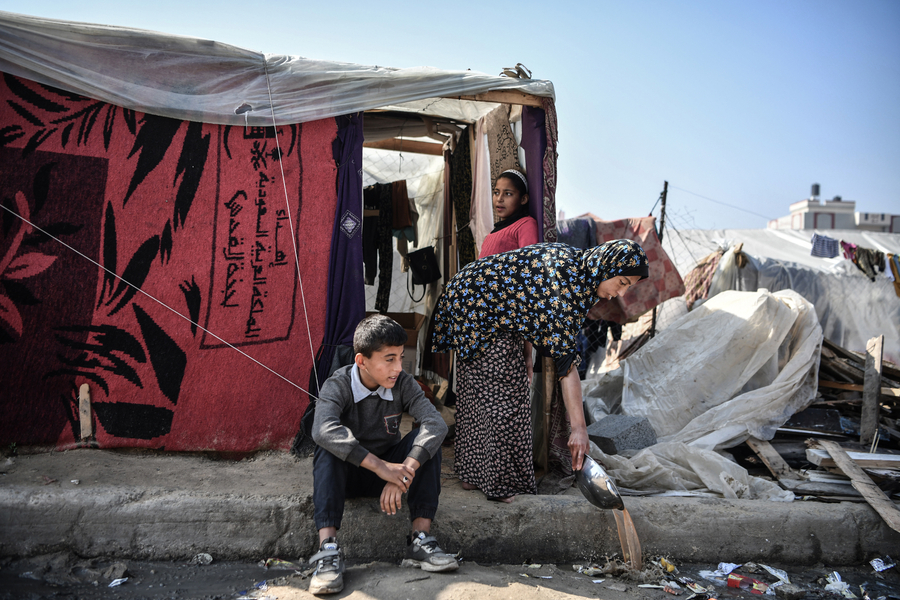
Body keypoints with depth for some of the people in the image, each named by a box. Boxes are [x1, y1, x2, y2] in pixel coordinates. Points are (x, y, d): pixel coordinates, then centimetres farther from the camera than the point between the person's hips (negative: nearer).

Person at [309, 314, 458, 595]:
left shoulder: (403, 384, -11)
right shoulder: (338, 386, -20)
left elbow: (436, 423, -26)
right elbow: (324, 429, -41)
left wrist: (404, 471, -41)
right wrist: (380, 466, -49)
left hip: (390, 467, 3)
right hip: (347, 473, -2)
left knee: (425, 440, -23)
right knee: (328, 448, -33)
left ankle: (420, 538, -22)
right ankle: (328, 548, -37)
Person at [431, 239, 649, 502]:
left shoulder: (576, 262, 0)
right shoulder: (566, 282, -29)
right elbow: (566, 359, -32)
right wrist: (579, 427, -31)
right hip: (478, 310, -10)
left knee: (478, 392, 17)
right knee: (505, 398, -6)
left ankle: (473, 472, 30)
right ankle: (505, 485, 6)